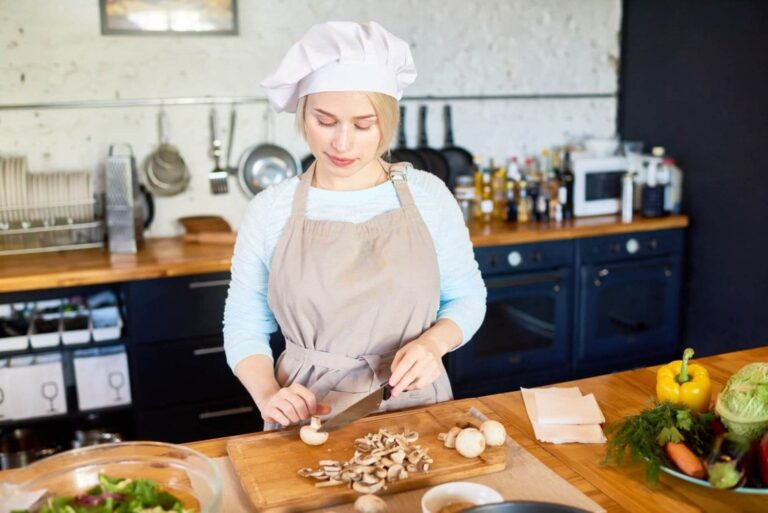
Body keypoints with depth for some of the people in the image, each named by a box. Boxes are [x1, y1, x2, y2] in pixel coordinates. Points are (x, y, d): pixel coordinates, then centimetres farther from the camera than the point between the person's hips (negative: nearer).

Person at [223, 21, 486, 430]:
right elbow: (245, 328, 4)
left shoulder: (427, 195, -2)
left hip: (415, 406, 0)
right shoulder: (270, 212, -4)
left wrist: (433, 342, -12)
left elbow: (467, 297, 7)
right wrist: (268, 395, -13)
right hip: (309, 417, 0)